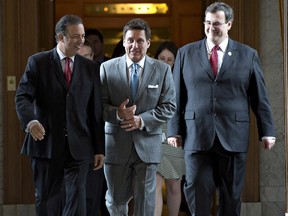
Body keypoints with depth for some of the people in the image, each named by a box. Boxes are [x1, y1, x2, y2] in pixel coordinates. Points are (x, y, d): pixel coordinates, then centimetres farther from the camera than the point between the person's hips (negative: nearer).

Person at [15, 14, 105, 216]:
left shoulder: (91, 67, 9)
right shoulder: (38, 62, 2)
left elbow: (96, 110, 9)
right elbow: (23, 97, -7)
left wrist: (99, 148, 7)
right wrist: (30, 120, -29)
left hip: (78, 146, 1)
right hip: (46, 143, -1)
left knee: (77, 198, -8)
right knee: (47, 200, 7)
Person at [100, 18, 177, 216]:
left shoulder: (162, 70, 2)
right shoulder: (107, 68, 2)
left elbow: (169, 106, 0)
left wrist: (142, 120, -15)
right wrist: (117, 114, -21)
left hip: (147, 145, 0)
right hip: (116, 145, 0)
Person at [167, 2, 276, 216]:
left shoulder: (248, 55, 7)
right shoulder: (186, 53, 9)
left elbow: (260, 98, 7)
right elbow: (177, 95, 8)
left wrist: (267, 131, 3)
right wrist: (174, 130, 1)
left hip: (233, 136, 0)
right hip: (197, 135, 0)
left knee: (231, 195, 6)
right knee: (197, 192, -4)